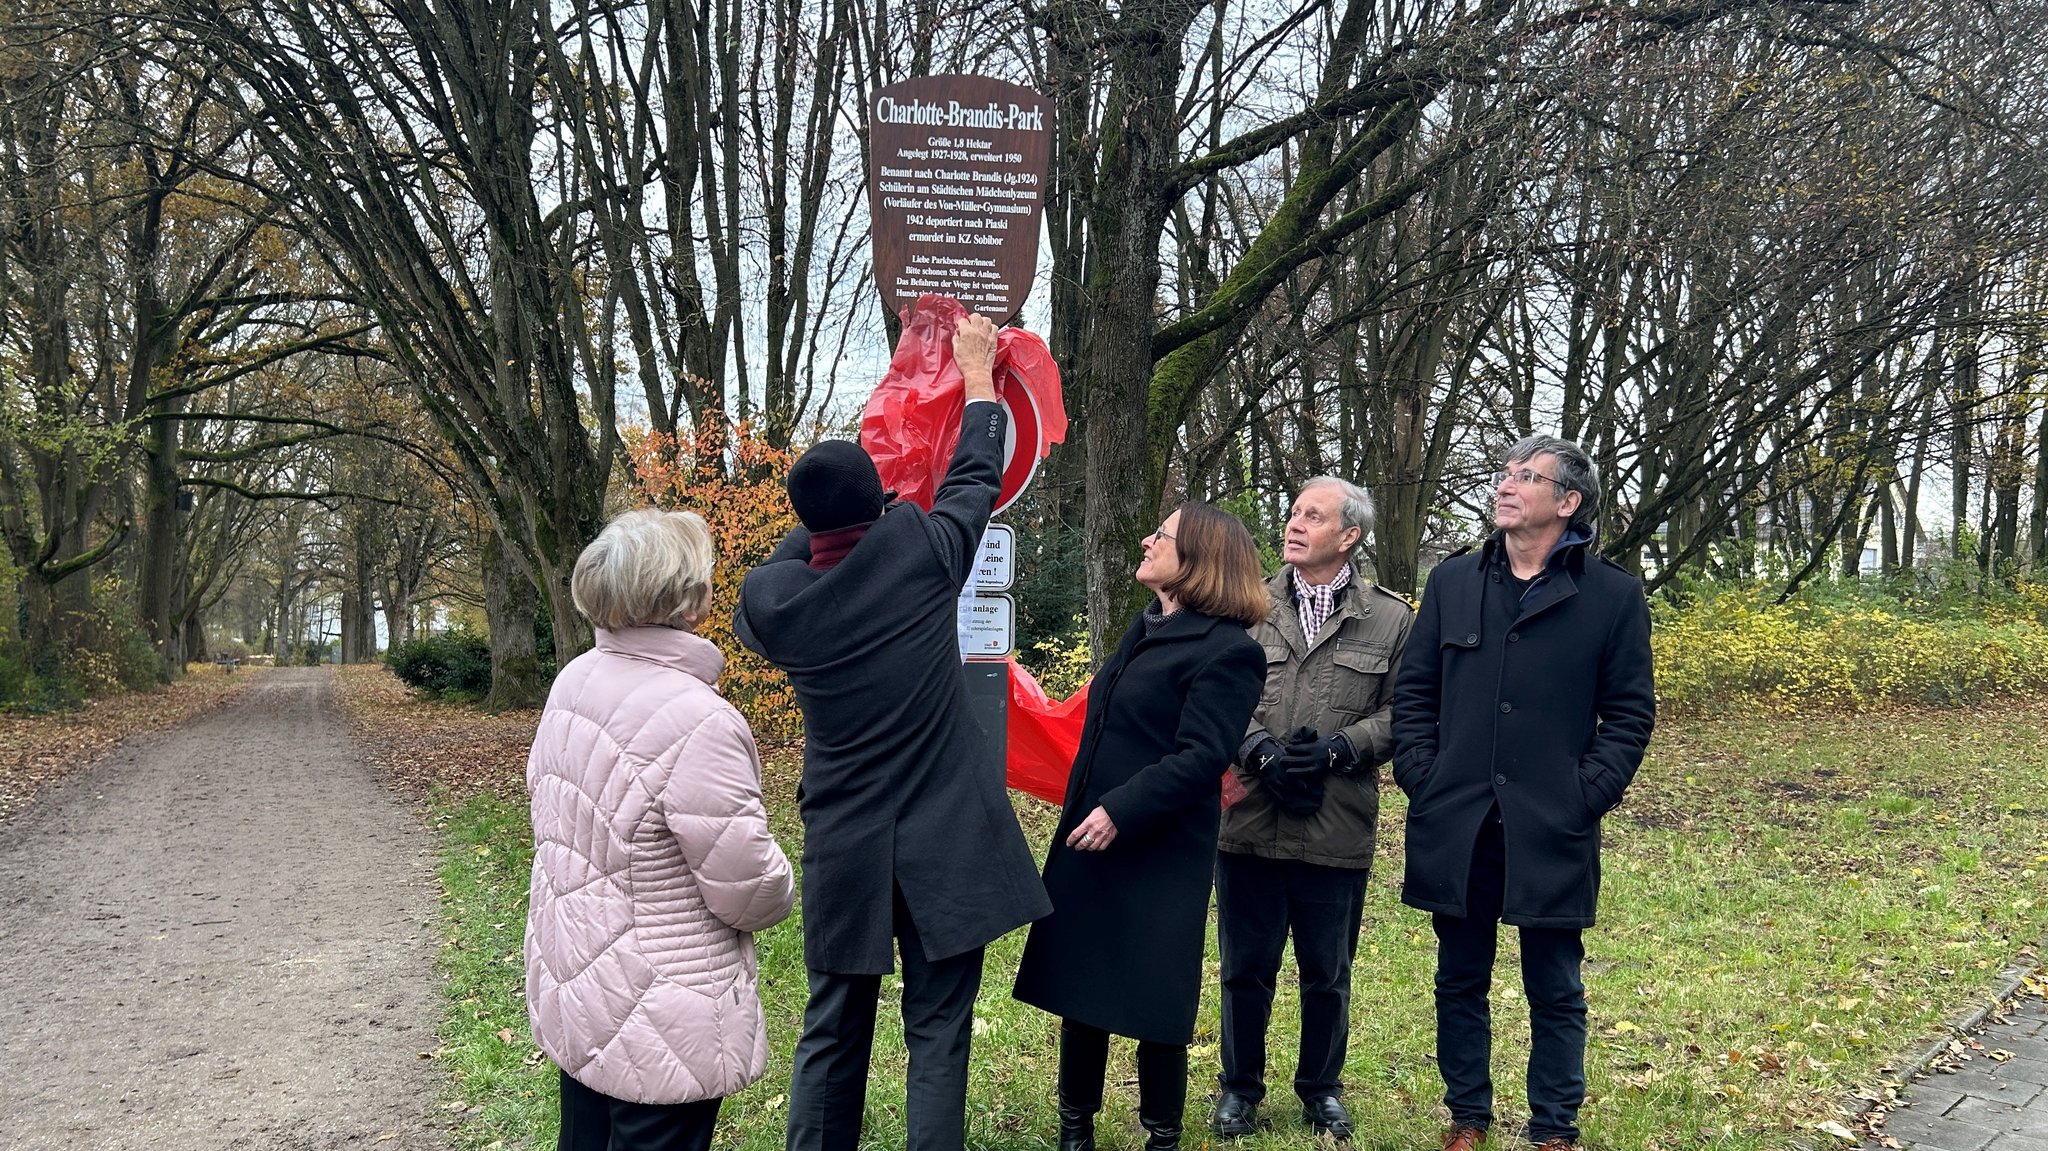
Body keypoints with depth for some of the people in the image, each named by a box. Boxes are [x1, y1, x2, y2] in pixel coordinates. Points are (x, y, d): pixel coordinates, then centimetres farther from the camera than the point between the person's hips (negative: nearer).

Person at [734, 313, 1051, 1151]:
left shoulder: (769, 596, -6)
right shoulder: (920, 550, -11)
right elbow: (975, 479, 7)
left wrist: (826, 508, 21)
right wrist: (978, 371, 20)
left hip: (841, 849, 2)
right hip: (945, 843, -2)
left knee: (832, 1031, 14)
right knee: (937, 1032, 5)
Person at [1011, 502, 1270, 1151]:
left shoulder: (1226, 651, -14)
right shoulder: (1146, 629, 14)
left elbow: (1201, 757, -21)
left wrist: (1120, 811, -26)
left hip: (1160, 858, -8)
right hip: (1089, 843, 8)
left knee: (1152, 1005, 3)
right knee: (1079, 988, 13)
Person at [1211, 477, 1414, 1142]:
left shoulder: (1392, 620, 4)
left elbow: (1400, 713, -1)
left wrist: (1335, 750, -13)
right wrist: (1263, 751, -14)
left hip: (1339, 831, 0)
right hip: (1248, 823, 0)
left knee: (1327, 975, 12)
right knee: (1246, 968, 10)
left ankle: (1321, 1089, 33)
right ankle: (1240, 1088, 28)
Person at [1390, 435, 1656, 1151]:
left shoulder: (1614, 596, -1)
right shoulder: (1452, 581, 8)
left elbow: (1630, 712, 1)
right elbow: (1413, 690, 10)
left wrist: (1588, 794, -9)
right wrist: (1420, 775, -1)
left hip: (1552, 831, -3)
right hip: (1454, 824, 3)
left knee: (1555, 991, 8)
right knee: (1460, 982, 13)